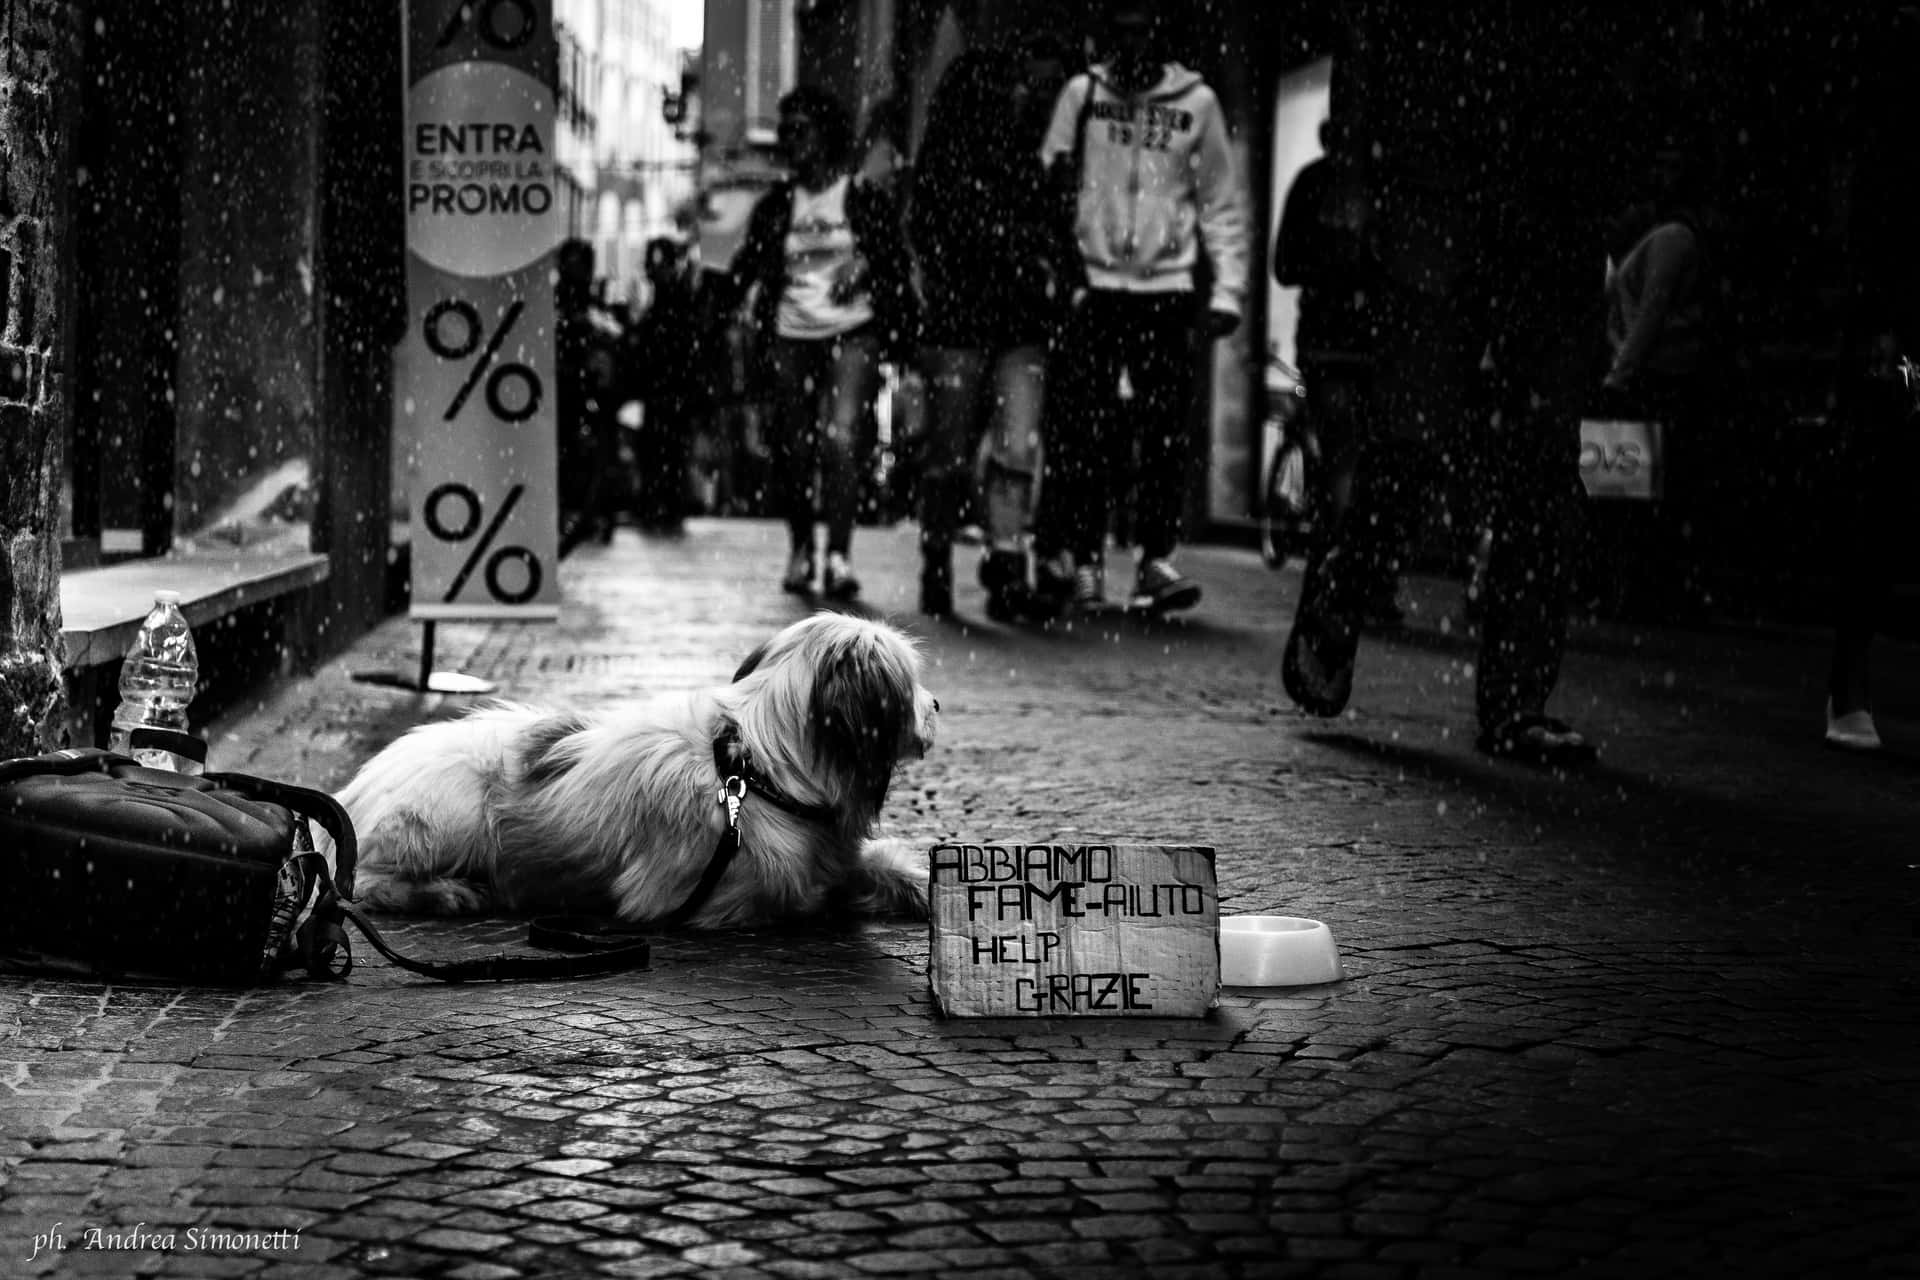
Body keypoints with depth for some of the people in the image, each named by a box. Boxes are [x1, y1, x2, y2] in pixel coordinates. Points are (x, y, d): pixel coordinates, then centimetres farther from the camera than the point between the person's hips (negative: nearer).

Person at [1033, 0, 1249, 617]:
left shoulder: (1196, 101, 5)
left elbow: (1222, 204, 9)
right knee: (1086, 434, -2)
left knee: (1168, 434, -3)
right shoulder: (1081, 93, 5)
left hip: (1167, 290, 0)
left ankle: (1156, 562, 3)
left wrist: (1227, 290, 1)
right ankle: (1083, 563, 3)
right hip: (1092, 287, 0)